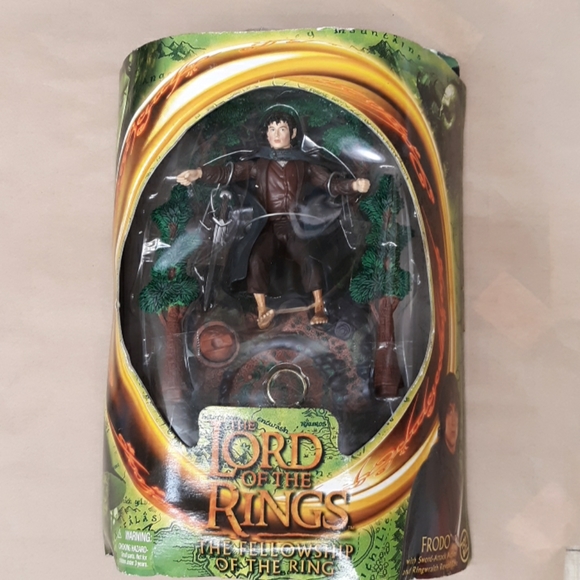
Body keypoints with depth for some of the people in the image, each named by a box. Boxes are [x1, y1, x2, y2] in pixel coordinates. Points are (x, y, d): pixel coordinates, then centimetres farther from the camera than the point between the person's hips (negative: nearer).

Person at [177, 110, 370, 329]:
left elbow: (330, 182, 5)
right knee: (256, 259, -27)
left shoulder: (302, 162, 11)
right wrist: (198, 173, -21)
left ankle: (319, 308, -19)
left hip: (295, 226, 0)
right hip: (268, 227, 0)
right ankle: (262, 310, -19)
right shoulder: (258, 163, 9)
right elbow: (229, 172, -4)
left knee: (309, 258, -27)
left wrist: (354, 185, -16)